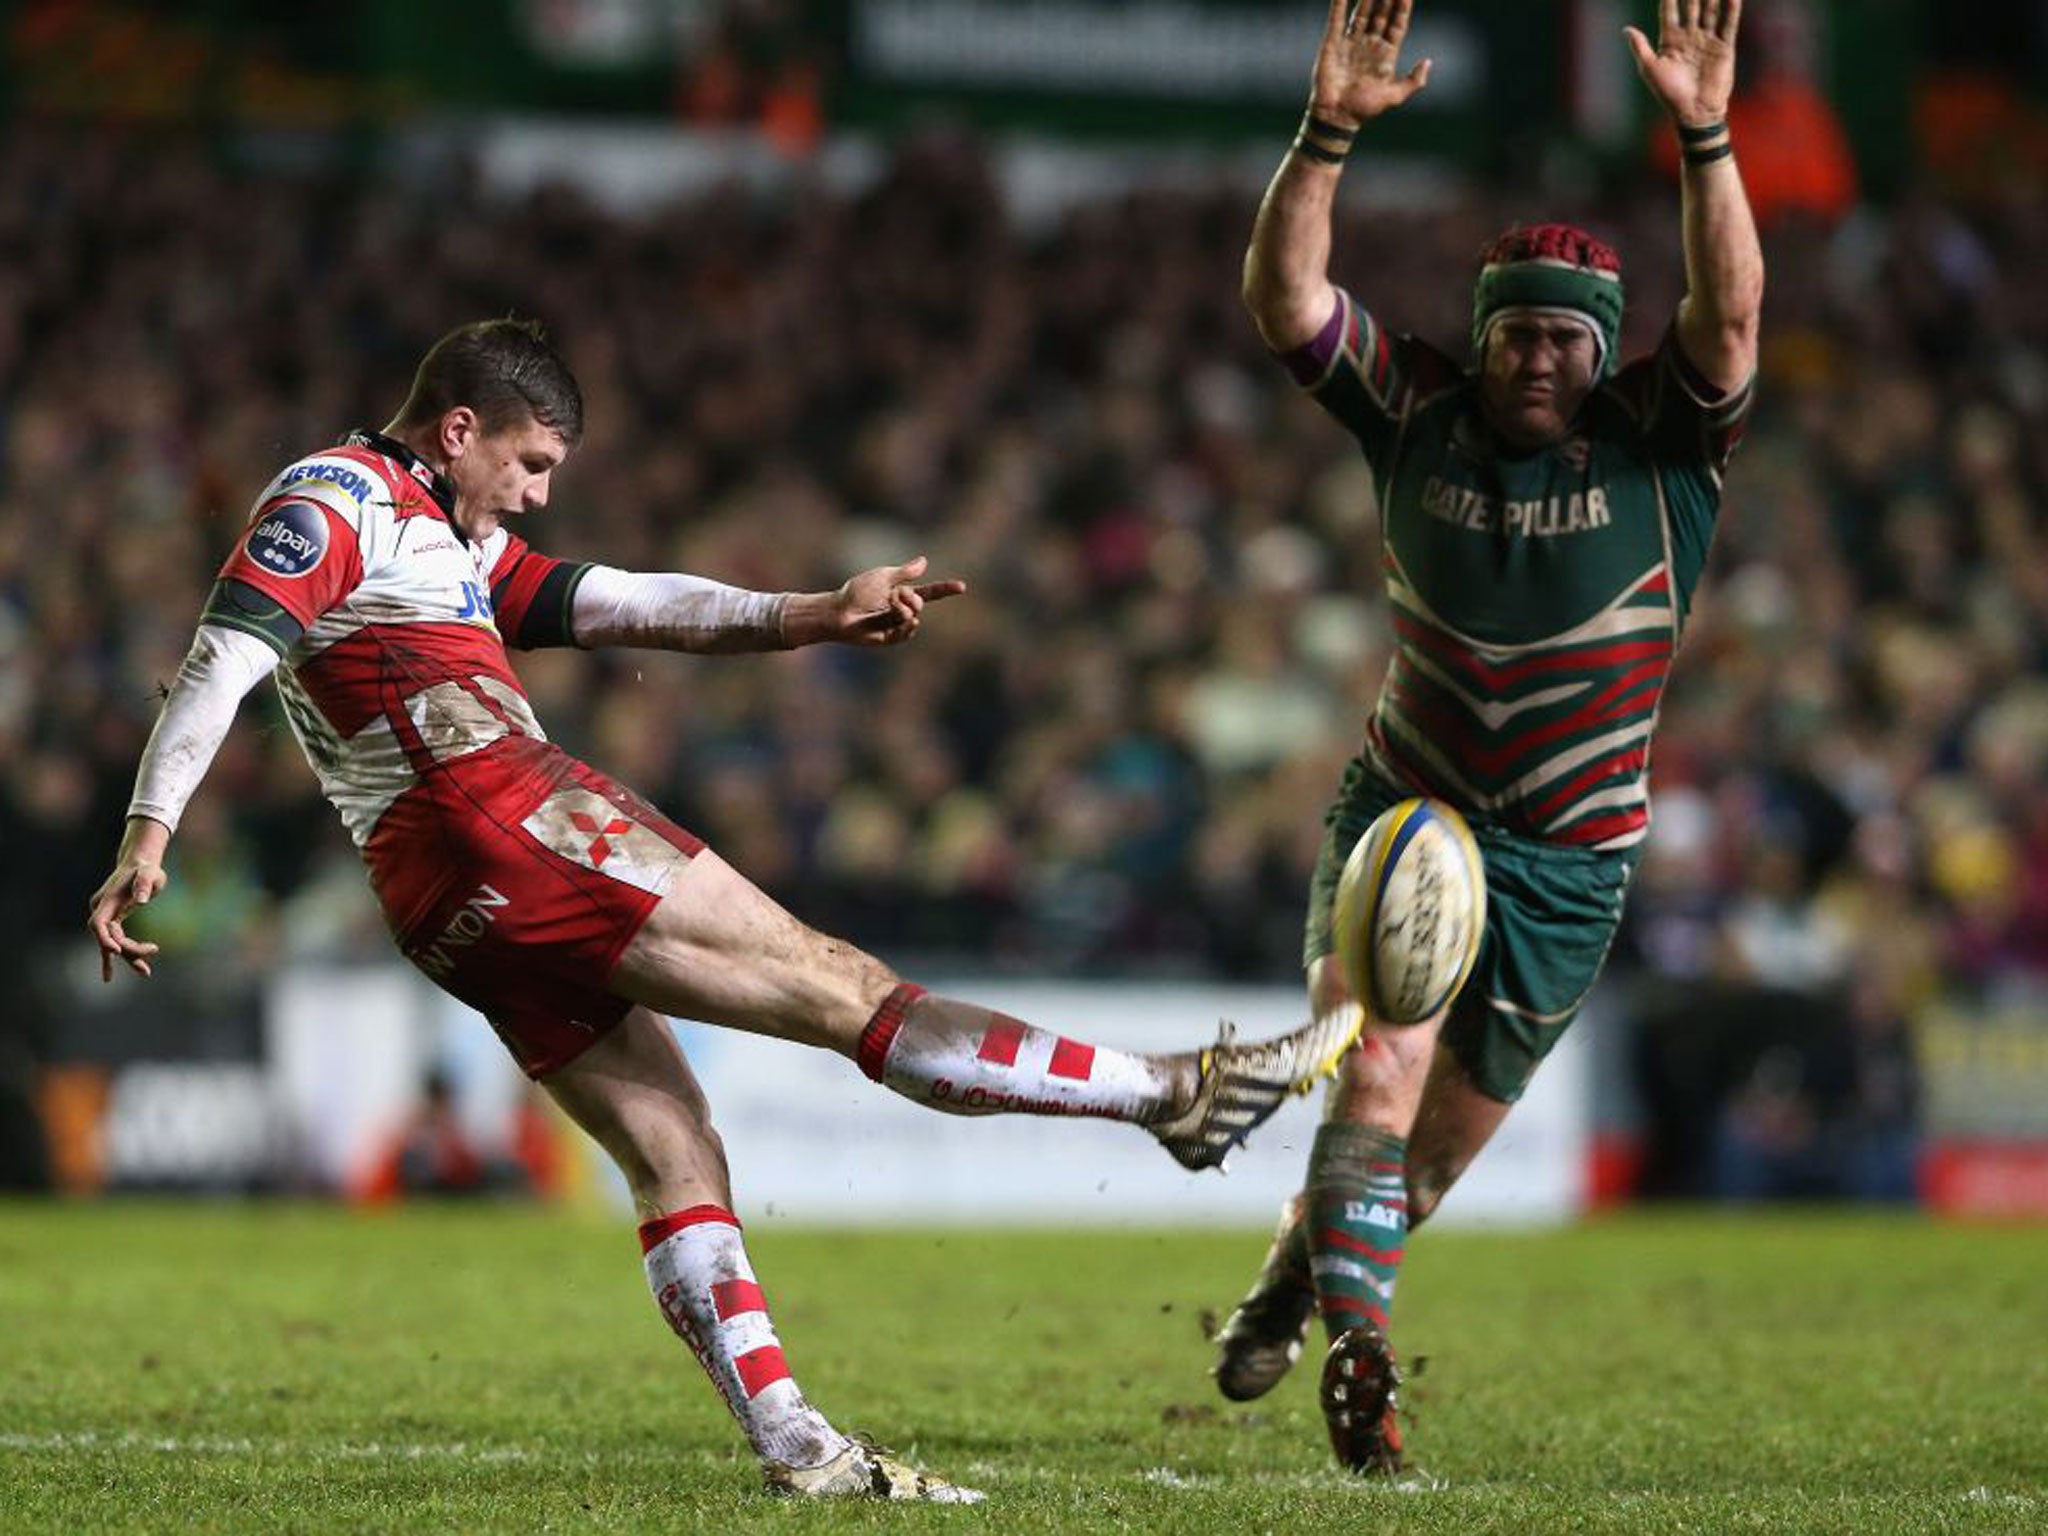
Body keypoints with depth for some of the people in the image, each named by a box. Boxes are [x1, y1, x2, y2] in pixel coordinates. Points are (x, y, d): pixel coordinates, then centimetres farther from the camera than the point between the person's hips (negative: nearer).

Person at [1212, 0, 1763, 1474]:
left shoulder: (1660, 441, -8)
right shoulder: (1417, 414, -3)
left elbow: (1730, 313, -25)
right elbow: (1285, 297, -12)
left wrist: (1704, 137, -36)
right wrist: (1328, 135, -26)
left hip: (1567, 864, 1)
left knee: (1442, 1140, 12)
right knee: (1377, 1074, -24)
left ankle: (1307, 1266, 40)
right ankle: (1358, 1363, -27)